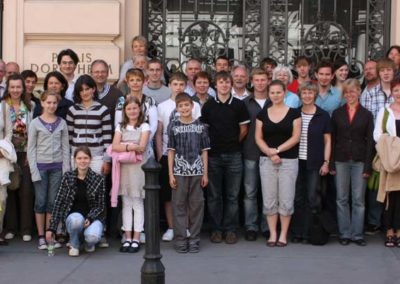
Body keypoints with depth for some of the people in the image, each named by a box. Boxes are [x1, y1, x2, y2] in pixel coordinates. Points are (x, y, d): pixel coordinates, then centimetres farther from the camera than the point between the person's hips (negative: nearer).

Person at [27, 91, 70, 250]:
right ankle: (41, 237, 8)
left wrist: (66, 168, -1)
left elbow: (65, 147, 7)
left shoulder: (62, 123, 6)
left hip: (57, 166, 2)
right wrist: (34, 170, -8)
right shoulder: (35, 123, 0)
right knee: (40, 202, 1)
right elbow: (31, 148, -1)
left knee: (53, 202, 5)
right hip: (41, 166, -2)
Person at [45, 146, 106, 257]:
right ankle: (74, 244, -4)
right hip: (72, 216, 0)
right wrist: (51, 228, -6)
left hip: (92, 217, 0)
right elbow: (58, 202, -2)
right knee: (77, 219, -37)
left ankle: (89, 242, 8)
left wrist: (90, 218, -18)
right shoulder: (67, 177, 0)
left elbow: (100, 205, 1)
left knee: (93, 236, -33)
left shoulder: (98, 179, -2)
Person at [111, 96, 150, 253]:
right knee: (126, 203, 6)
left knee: (138, 203, 0)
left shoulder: (144, 127, 2)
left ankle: (136, 238, 5)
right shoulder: (120, 127, 11)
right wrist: (130, 147, -14)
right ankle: (127, 237, 12)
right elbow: (114, 147, -2)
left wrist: (124, 146, -10)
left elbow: (142, 147, -11)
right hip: (123, 167, 3)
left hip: (138, 167, -3)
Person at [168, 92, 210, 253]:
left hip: (197, 172, 1)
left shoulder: (200, 126, 4)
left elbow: (204, 151, 6)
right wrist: (171, 174, -2)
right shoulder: (173, 126, 3)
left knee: (197, 205, 4)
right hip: (179, 172, 0)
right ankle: (180, 239, 10)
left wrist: (205, 173, 2)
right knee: (179, 205, 3)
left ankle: (194, 238, 13)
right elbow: (171, 151, 3)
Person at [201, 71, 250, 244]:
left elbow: (244, 129, 7)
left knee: (232, 195, 3)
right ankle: (216, 229, 14)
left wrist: (232, 143, 8)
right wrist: (210, 145, 5)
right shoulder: (208, 106, 4)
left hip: (233, 155, -1)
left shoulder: (239, 105, 2)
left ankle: (231, 229, 11)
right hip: (213, 154, 1)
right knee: (214, 195, 5)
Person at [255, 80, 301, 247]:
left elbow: (296, 137, -5)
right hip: (266, 161, 2)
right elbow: (258, 138, 5)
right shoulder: (262, 114, 8)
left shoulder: (293, 113, 1)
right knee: (269, 199, 4)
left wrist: (278, 149, -13)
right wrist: (270, 153, -11)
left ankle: (283, 235, 9)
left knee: (286, 199, -1)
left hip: (289, 161, -2)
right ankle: (272, 234, 12)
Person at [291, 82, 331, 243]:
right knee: (297, 198, 4)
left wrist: (326, 162, -4)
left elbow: (327, 141, 3)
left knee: (312, 198, -1)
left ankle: (308, 233, 7)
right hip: (297, 162, 2)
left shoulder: (323, 116, 1)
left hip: (314, 163, -2)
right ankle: (297, 233, 11)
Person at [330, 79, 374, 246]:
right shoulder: (337, 113, 6)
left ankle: (357, 234, 8)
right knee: (342, 199, 4)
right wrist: (331, 164, -2)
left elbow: (370, 141, 1)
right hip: (341, 161, 1)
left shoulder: (366, 115, 4)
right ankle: (344, 234, 12)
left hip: (359, 161, -1)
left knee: (359, 200, 1)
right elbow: (332, 139, 4)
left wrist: (368, 166, -6)